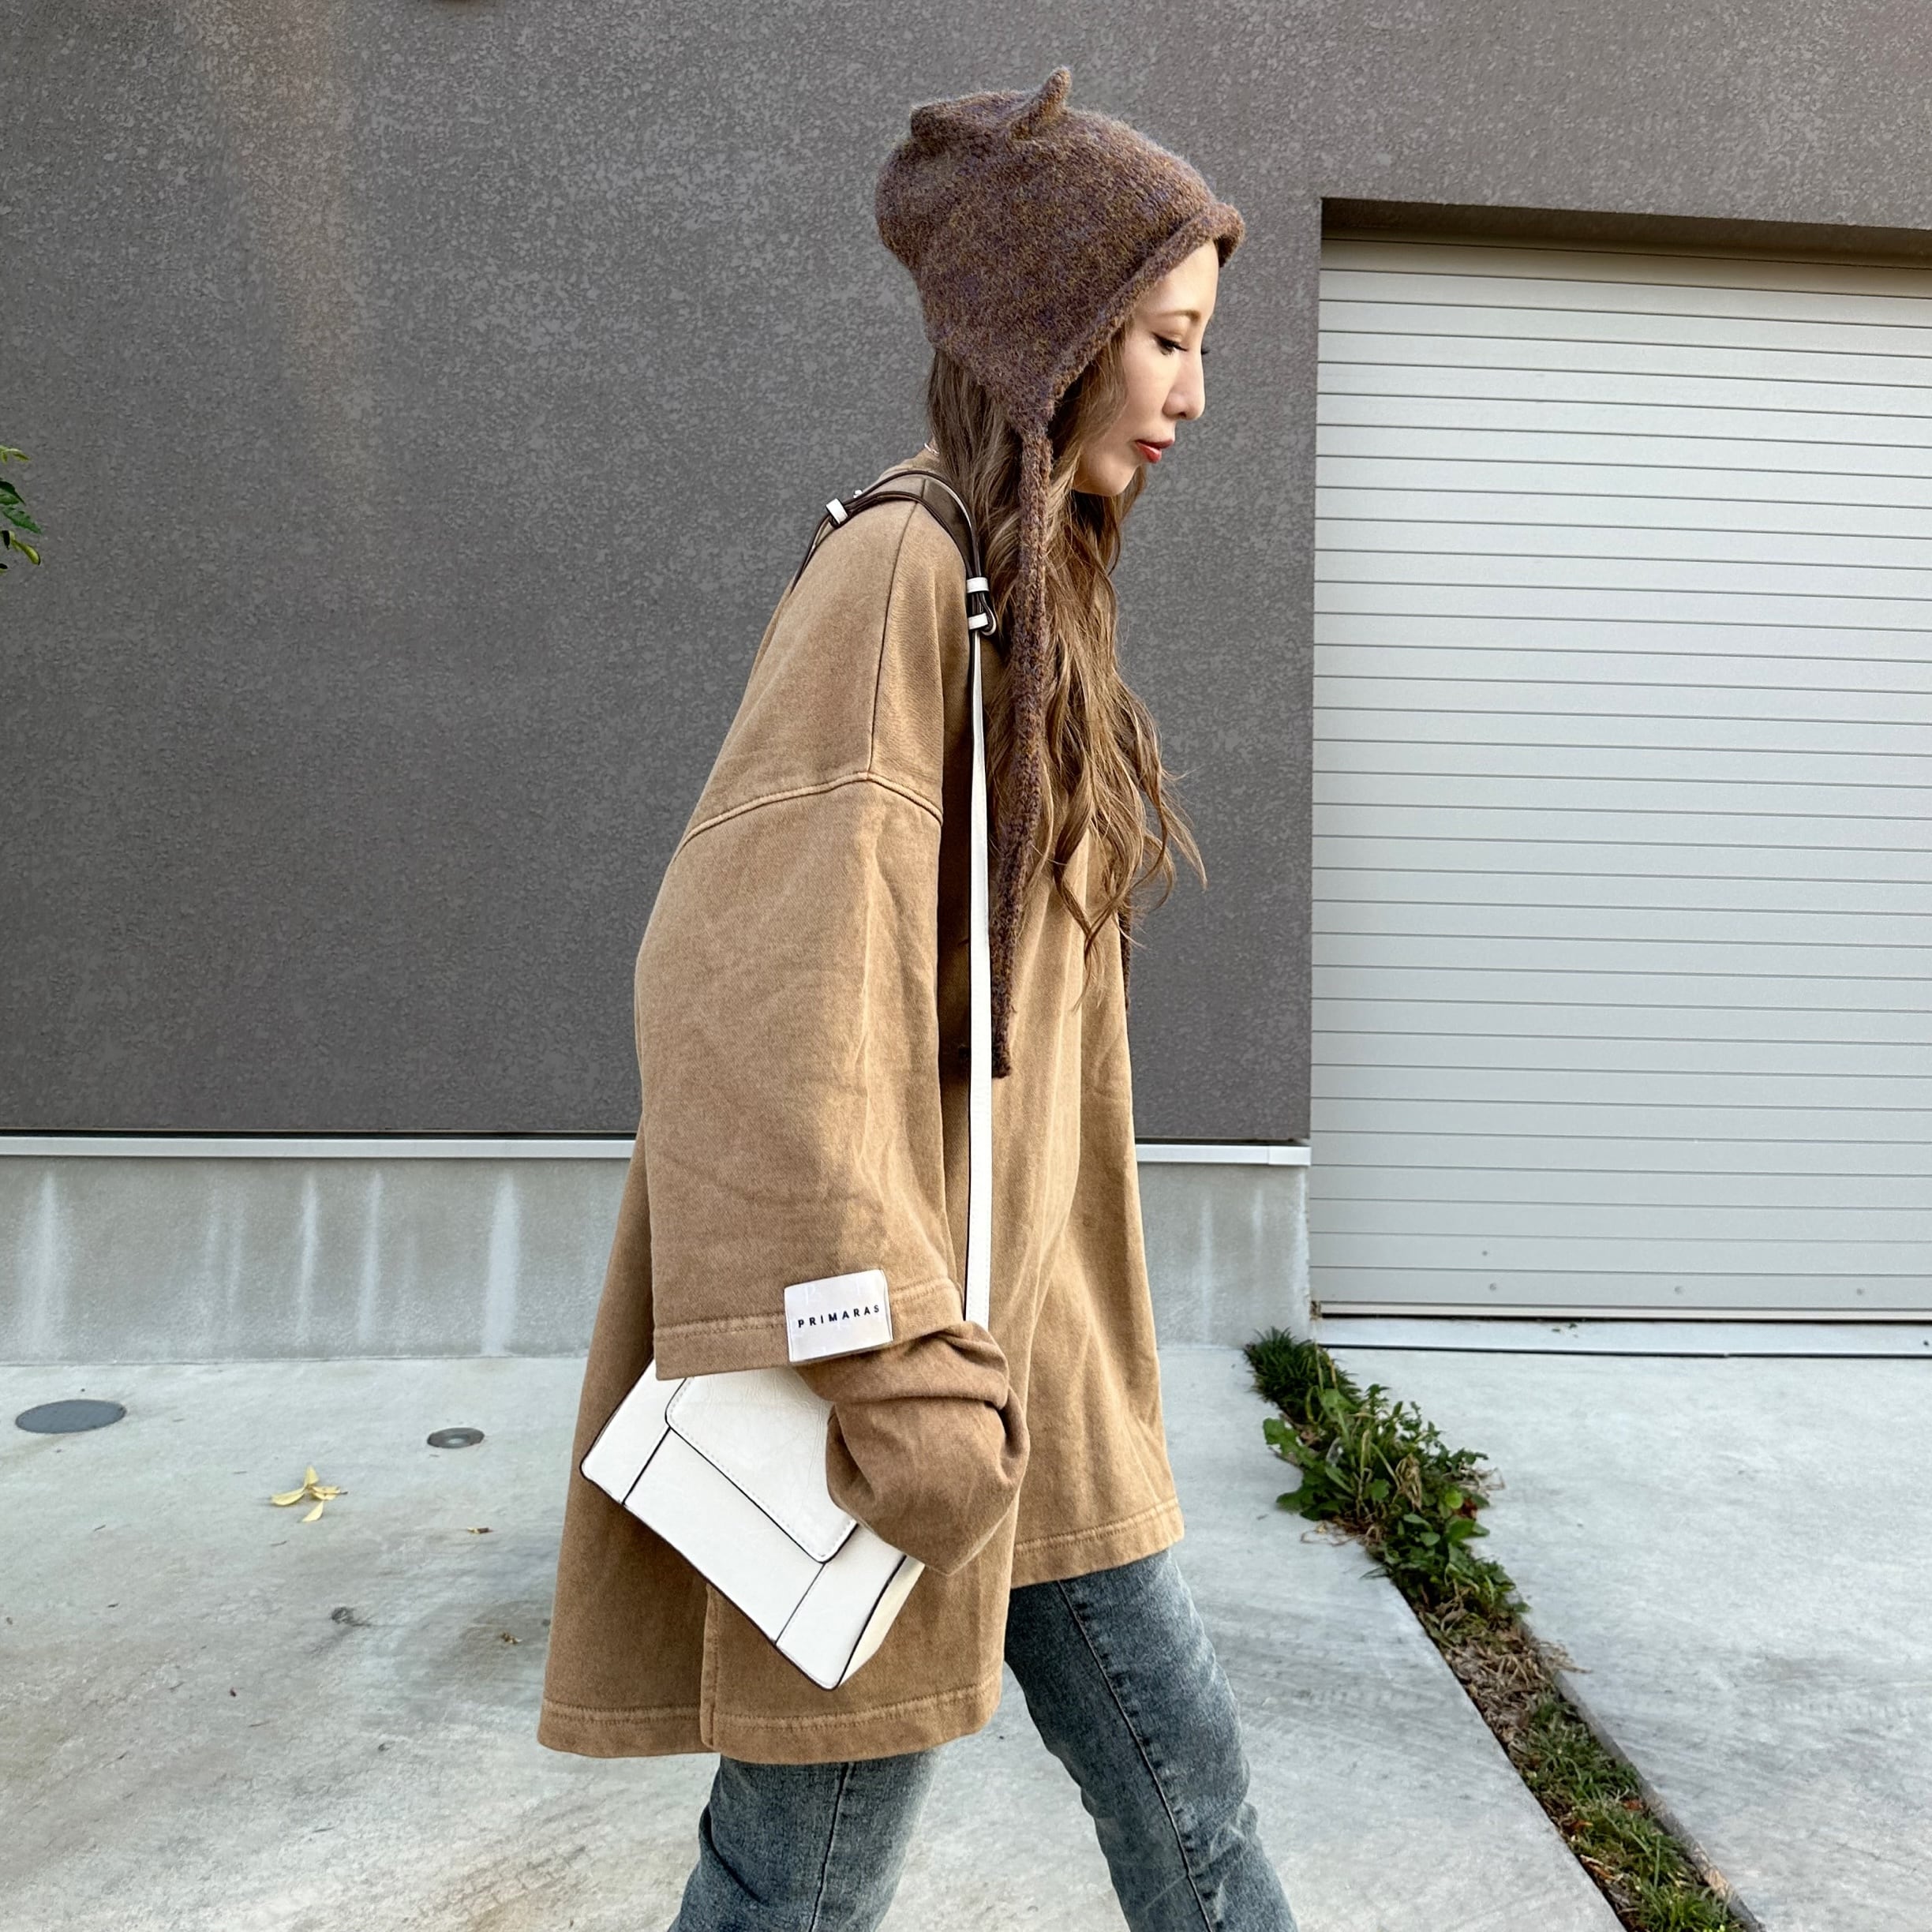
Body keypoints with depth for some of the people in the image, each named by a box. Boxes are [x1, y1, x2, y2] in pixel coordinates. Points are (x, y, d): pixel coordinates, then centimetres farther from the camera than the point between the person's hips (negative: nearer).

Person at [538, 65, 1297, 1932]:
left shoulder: (1030, 592, 13)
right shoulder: (904, 568, -16)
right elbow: (747, 988, -24)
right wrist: (896, 1370, -23)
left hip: (1007, 1342, 9)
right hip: (869, 1358, -9)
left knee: (1177, 1763, 21)